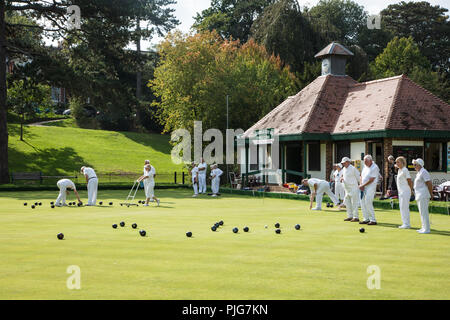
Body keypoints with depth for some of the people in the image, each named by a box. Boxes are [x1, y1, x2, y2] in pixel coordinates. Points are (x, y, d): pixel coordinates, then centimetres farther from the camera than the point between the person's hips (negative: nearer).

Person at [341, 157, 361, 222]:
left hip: (353, 188, -9)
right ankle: (350, 216, 19)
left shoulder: (353, 168, -12)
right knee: (347, 202, 11)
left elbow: (358, 177, -9)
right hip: (347, 189, 9)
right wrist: (342, 179, 2)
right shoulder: (344, 169, 14)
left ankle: (356, 217, -5)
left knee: (354, 203, -7)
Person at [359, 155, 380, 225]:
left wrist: (363, 185, -11)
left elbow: (371, 180, -17)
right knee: (363, 202, 6)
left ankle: (373, 220, -10)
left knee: (368, 202, -15)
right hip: (364, 187, 8)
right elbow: (362, 175, 17)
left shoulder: (374, 168, -15)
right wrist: (361, 185, 2)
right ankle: (366, 219, 13)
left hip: (371, 187, -8)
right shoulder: (365, 166, 12)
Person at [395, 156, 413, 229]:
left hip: (405, 191, -10)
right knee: (402, 208, 12)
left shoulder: (405, 170, -14)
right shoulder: (399, 170, 15)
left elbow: (410, 181, -14)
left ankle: (407, 224, -6)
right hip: (401, 191, 10)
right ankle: (405, 223, 19)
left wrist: (411, 191, -9)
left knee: (404, 207, -9)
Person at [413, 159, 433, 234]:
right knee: (422, 212, 14)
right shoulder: (419, 172, 18)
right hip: (419, 195, 11)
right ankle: (424, 228, 21)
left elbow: (429, 184, -18)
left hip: (423, 195, -11)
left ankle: (427, 229, -7)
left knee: (424, 212, -9)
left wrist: (431, 195, -14)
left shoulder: (423, 172, -14)